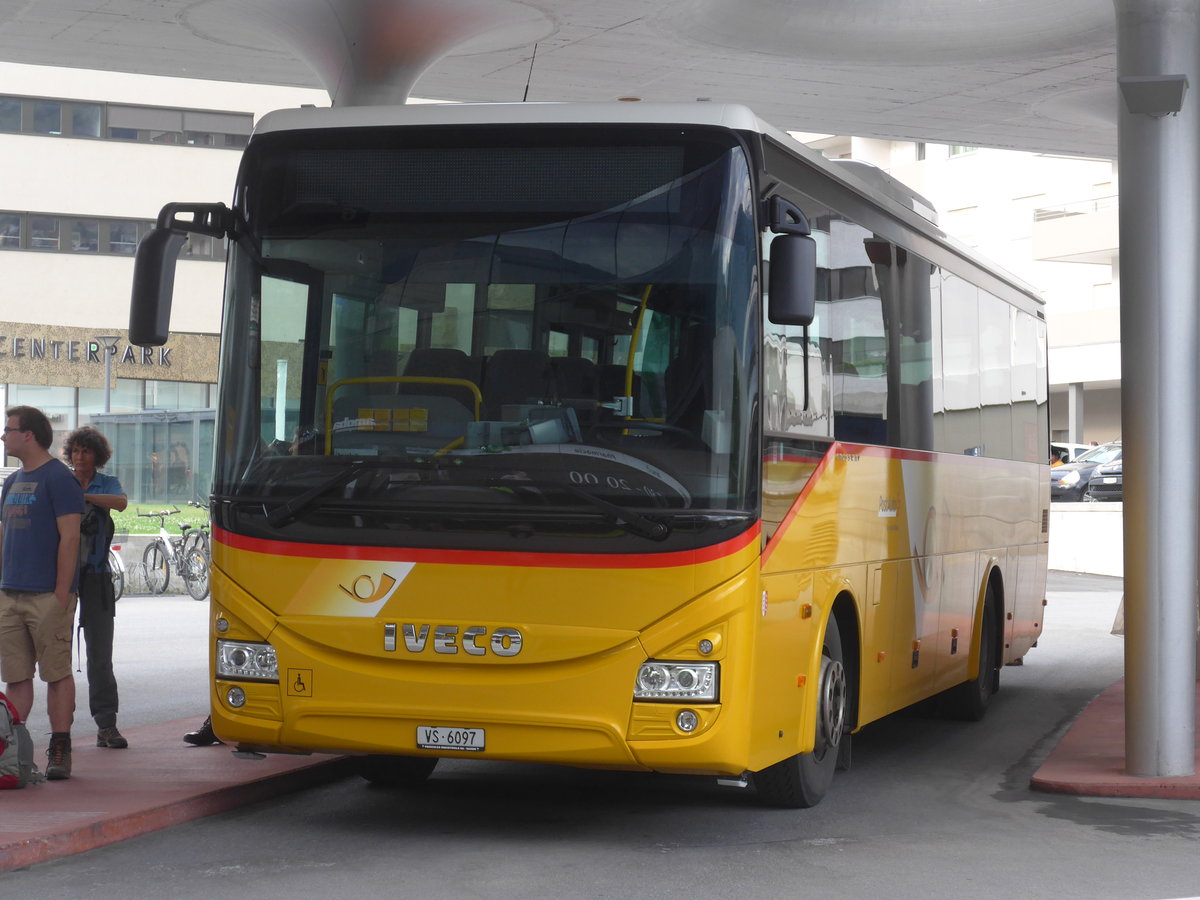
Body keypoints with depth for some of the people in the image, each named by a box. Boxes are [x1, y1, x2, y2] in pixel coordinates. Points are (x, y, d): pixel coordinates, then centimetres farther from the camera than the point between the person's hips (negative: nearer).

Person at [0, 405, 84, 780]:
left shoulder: (59, 478, -7)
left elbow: (69, 537, -12)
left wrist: (61, 594, -16)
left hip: (47, 597, -7)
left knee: (57, 674, -2)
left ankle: (59, 751, 2)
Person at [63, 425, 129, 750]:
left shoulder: (107, 483, 8)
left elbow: (121, 502, -14)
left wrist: (84, 495, -26)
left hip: (96, 576, 0)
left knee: (100, 653, -1)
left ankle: (106, 724, 2)